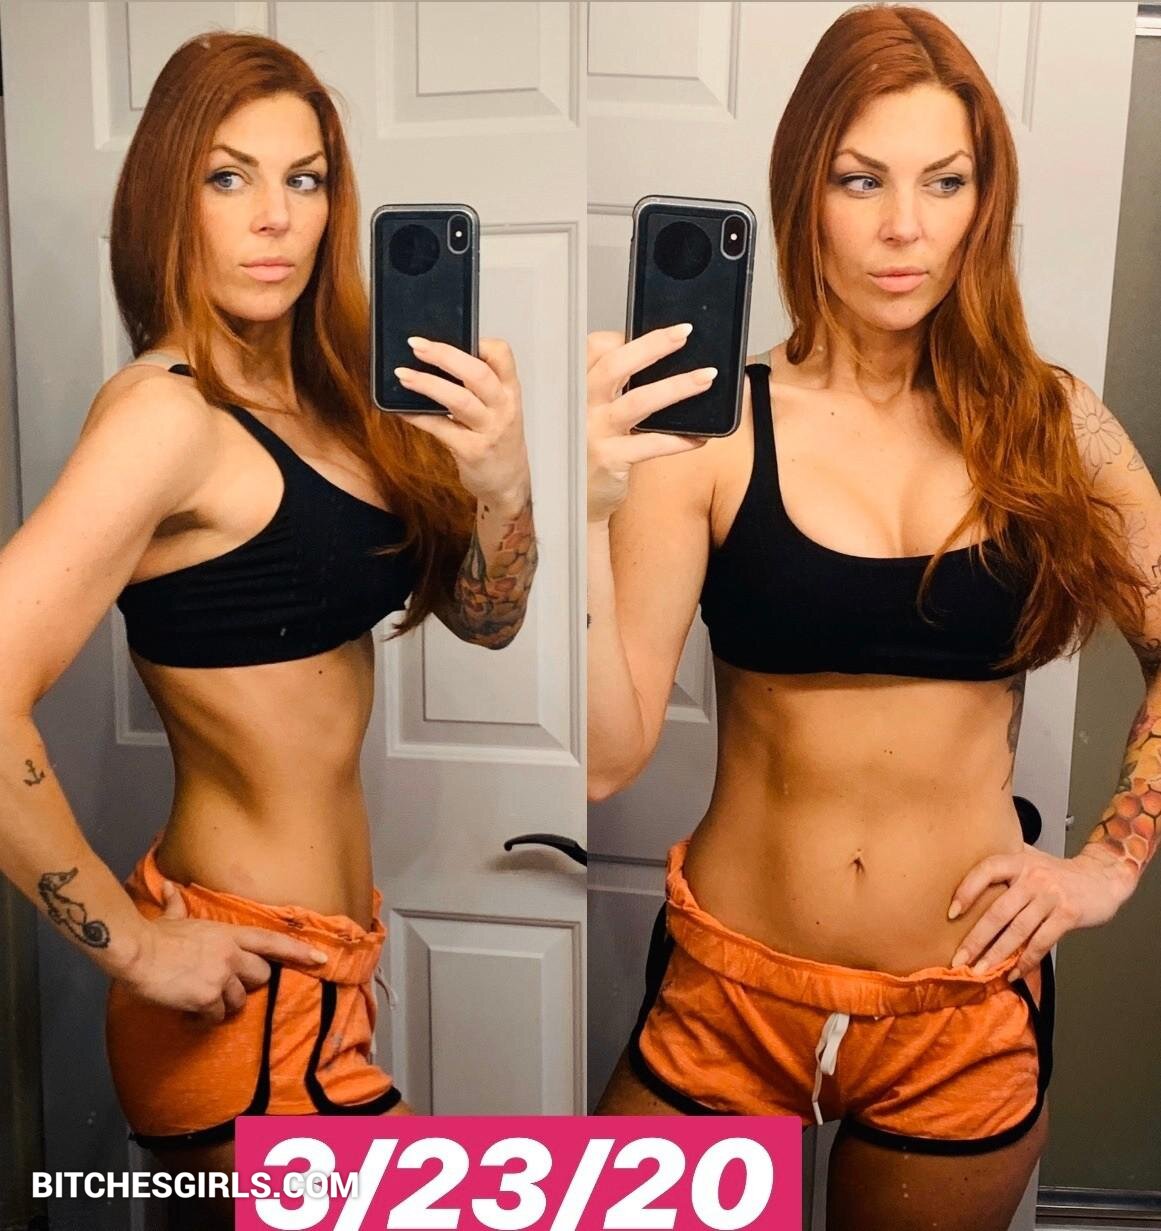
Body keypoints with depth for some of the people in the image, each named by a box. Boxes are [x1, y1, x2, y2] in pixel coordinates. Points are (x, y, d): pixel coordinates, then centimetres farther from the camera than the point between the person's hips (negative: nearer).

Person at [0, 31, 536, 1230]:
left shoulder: (320, 398, 6)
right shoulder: (168, 412, -19)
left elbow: (483, 619, 4)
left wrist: (501, 480, -15)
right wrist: (136, 944, -19)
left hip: (329, 953, 7)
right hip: (253, 987, -7)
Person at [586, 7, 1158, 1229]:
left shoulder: (1051, 424, -3)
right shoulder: (708, 427, -12)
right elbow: (606, 755, -18)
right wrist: (585, 513, -30)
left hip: (967, 1007, 3)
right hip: (730, 991, -2)